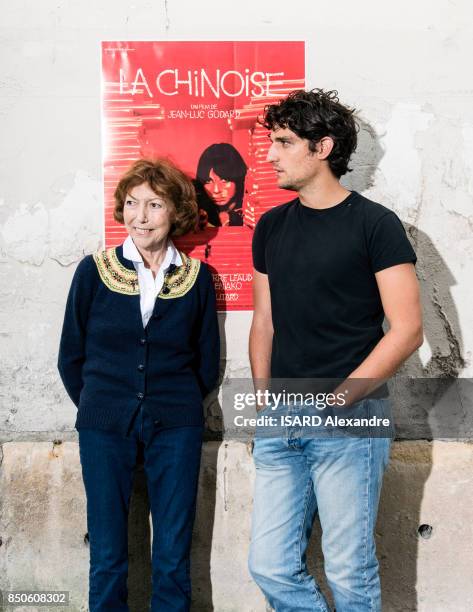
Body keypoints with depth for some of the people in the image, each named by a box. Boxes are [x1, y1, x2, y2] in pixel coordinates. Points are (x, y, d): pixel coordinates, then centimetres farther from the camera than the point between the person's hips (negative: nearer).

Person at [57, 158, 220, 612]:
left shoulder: (196, 277, 1)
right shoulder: (94, 271, -1)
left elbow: (207, 360, 11)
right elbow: (70, 356, 6)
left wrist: (177, 405, 9)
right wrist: (96, 405, 7)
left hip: (175, 427, 1)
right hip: (104, 428, 0)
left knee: (172, 558, 7)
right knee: (107, 556, 7)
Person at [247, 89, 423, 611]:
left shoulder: (375, 225, -5)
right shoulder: (271, 226, 12)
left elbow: (406, 330, -9)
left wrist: (335, 401, -13)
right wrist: (264, 404, 5)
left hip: (349, 419, -5)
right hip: (281, 422, 5)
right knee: (270, 567, 7)